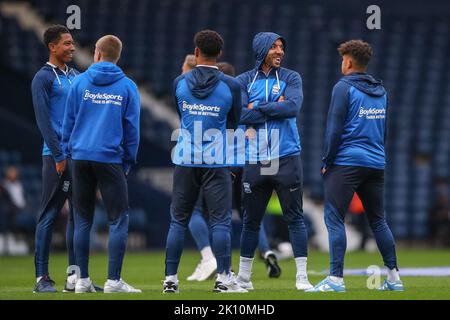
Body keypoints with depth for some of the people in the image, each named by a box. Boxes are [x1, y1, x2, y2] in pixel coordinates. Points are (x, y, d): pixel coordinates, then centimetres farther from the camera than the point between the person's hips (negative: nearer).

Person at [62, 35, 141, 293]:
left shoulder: (80, 83, 4)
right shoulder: (128, 87, 3)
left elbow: (69, 121, 5)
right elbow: (132, 127, 3)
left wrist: (68, 151, 13)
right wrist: (129, 161, 10)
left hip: (81, 158, 2)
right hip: (110, 159, -2)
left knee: (83, 220, 7)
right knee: (119, 218, 1)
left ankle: (83, 280, 6)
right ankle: (114, 280, -6)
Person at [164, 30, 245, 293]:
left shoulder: (180, 82, 0)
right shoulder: (230, 85, -5)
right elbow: (233, 123, 6)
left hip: (186, 160, 2)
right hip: (217, 161, -2)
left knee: (178, 220, 8)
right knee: (220, 220, 0)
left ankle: (171, 279, 7)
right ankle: (224, 279, -4)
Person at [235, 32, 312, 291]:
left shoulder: (291, 78, 6)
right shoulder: (244, 81, 7)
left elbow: (293, 107, -13)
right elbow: (241, 114, -9)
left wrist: (258, 109, -10)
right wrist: (275, 108, -10)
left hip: (287, 159, -1)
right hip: (255, 161, 1)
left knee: (295, 218, -3)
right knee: (251, 220, 9)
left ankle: (302, 276, -1)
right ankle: (243, 277, 19)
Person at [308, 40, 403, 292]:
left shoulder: (344, 87, -7)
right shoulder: (381, 91, 15)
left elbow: (335, 128, -10)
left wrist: (327, 162, -4)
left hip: (347, 163, -7)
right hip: (376, 164, 7)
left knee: (335, 219, -6)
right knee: (378, 221, 13)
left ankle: (336, 278, -15)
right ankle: (394, 278, 13)